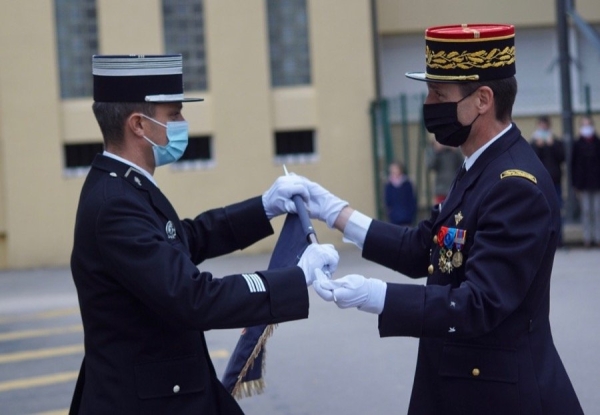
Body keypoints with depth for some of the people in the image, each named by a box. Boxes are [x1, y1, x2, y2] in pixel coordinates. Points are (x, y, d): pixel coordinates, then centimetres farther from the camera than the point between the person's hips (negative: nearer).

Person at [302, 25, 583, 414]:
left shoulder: (517, 185, -22)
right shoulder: (482, 168, 9)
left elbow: (479, 305, -27)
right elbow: (423, 251, 12)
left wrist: (371, 295, -32)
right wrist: (336, 212, 8)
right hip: (462, 384, 9)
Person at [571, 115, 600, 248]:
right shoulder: (577, 145, 3)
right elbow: (573, 165, 2)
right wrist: (576, 185, -3)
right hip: (583, 184, 0)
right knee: (586, 211, 0)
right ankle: (587, 238, 4)